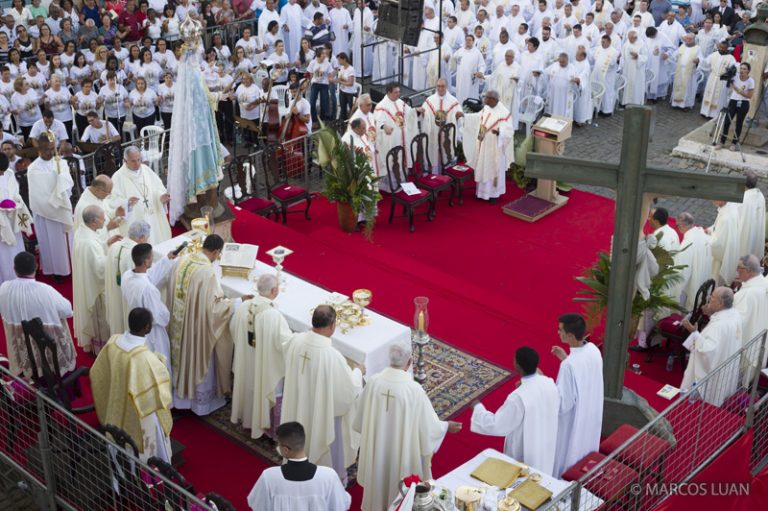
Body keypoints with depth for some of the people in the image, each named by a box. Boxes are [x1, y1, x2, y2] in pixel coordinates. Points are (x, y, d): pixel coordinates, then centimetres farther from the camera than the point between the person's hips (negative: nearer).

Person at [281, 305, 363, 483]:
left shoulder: (296, 341, -18)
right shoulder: (332, 356, -35)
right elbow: (349, 389, -22)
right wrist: (358, 372, -3)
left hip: (298, 407, 6)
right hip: (324, 413, -6)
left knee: (303, 442, 30)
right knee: (326, 446, 21)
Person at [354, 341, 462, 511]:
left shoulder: (373, 382, -18)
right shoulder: (414, 389, -29)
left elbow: (361, 416, -1)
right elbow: (428, 425, -17)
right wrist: (446, 426, 4)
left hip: (376, 445, 4)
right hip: (402, 450, -4)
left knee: (378, 476, 28)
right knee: (400, 476, 21)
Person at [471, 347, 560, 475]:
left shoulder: (518, 398, -35)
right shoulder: (549, 383, -15)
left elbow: (496, 426, -27)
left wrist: (478, 408, -11)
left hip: (525, 454, -6)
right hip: (546, 446, 6)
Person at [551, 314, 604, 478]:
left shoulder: (569, 365, -35)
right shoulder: (593, 350, -11)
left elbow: (563, 402, -27)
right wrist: (566, 358, 6)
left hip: (573, 420, -7)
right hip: (590, 415, 7)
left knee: (568, 455, 15)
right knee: (584, 447, 28)